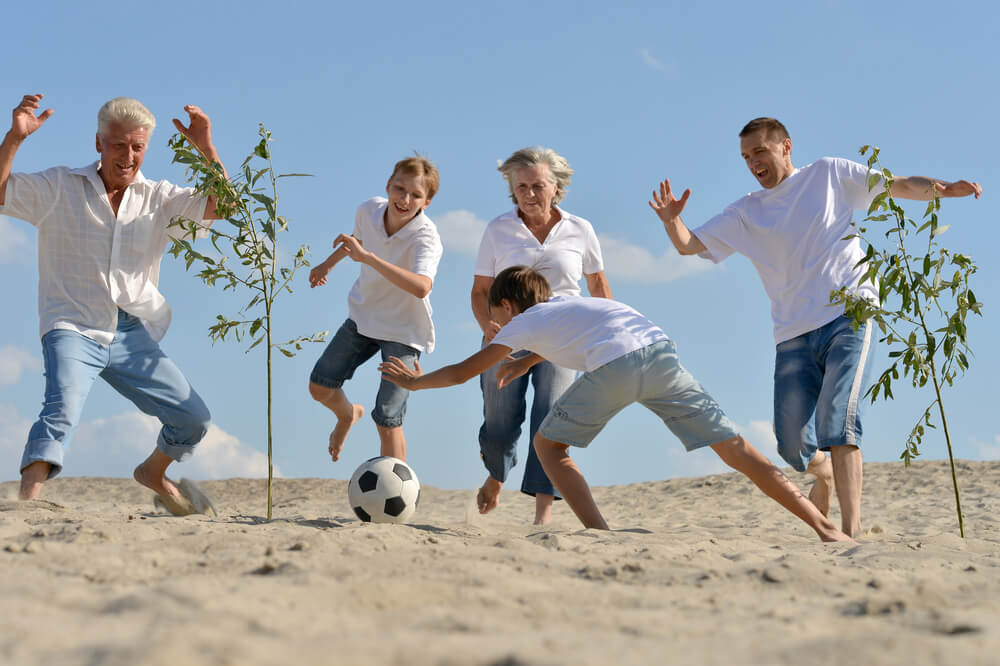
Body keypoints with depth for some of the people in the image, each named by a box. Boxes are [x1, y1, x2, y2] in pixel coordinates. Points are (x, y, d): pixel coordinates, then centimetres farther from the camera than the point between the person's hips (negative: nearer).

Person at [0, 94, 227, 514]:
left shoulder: (158, 198, 11)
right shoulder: (58, 188, 4)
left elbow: (221, 206, 2)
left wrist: (207, 150, -11)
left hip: (133, 337, 4)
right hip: (74, 330, -4)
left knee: (194, 420, 7)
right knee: (63, 407, -32)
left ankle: (153, 472, 36)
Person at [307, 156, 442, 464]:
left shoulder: (426, 237, -31)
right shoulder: (369, 210, -13)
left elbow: (421, 287, -52)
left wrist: (367, 256, -55)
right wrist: (328, 265, 28)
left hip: (404, 331, -6)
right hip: (364, 316, 6)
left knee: (387, 421, -10)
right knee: (319, 386, 6)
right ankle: (348, 415, 41)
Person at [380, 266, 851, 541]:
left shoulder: (524, 322, 22)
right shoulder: (562, 305, 37)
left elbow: (463, 372, 31)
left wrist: (414, 381, 47)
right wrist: (525, 362, 71)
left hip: (614, 365, -6)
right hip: (661, 350, 6)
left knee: (548, 444, 15)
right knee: (734, 447, 5)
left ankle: (600, 534, 1)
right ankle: (824, 526, -4)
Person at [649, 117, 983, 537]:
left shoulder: (829, 175, 10)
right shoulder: (746, 214, 16)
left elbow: (900, 186, 10)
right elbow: (689, 245, 12)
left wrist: (945, 189, -9)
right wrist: (670, 219, -10)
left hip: (849, 317, -3)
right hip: (794, 334, 4)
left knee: (836, 419, -23)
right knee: (793, 445, 0)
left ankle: (851, 530, -26)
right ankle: (824, 473, 37)